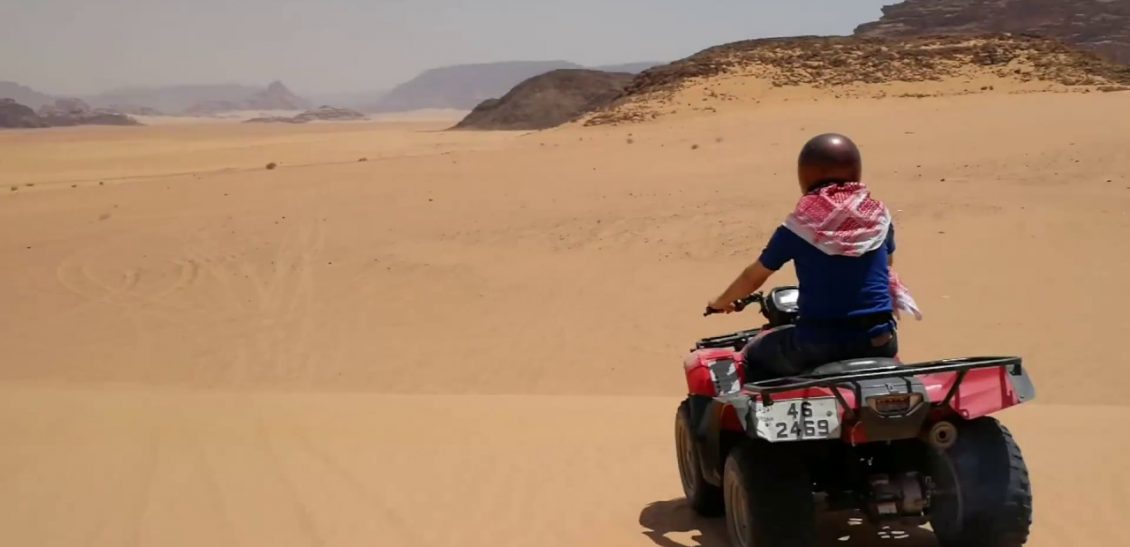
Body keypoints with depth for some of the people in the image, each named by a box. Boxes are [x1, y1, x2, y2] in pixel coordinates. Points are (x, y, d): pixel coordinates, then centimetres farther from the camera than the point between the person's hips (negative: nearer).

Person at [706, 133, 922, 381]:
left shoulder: (798, 229, -5)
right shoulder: (879, 219, 3)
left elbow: (753, 277, 8)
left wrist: (721, 302, 27)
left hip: (818, 344, -3)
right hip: (879, 340, 3)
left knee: (755, 356, 23)